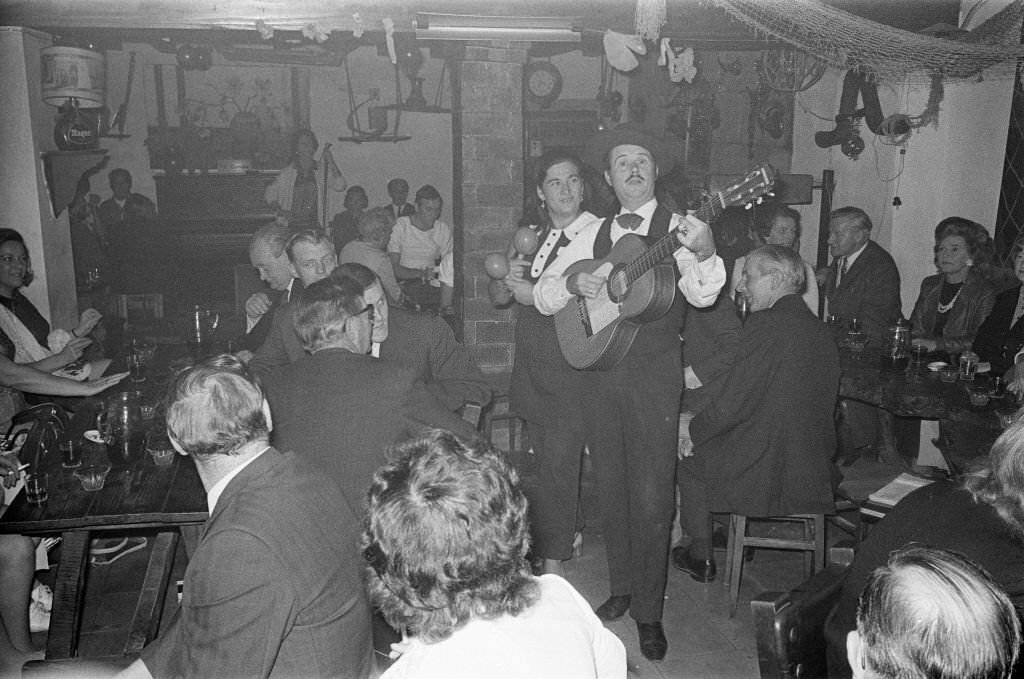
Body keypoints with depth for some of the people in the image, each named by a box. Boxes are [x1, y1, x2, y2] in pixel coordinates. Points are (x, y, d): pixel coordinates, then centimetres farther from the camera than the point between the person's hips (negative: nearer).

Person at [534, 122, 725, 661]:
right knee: (611, 488, 14)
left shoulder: (677, 228, -1)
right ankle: (621, 590, 31)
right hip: (598, 368, 4)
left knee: (652, 497, -1)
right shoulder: (593, 233, 12)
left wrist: (703, 253, -37)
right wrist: (571, 282, -13)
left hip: (653, 373, -4)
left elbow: (703, 295, -17)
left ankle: (648, 611, 14)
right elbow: (541, 295, 8)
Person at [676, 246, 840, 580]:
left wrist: (692, 430, 0)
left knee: (690, 454, 16)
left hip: (763, 474, -8)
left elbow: (731, 405, -18)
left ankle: (701, 558, 26)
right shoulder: (821, 330, 7)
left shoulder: (765, 324, -18)